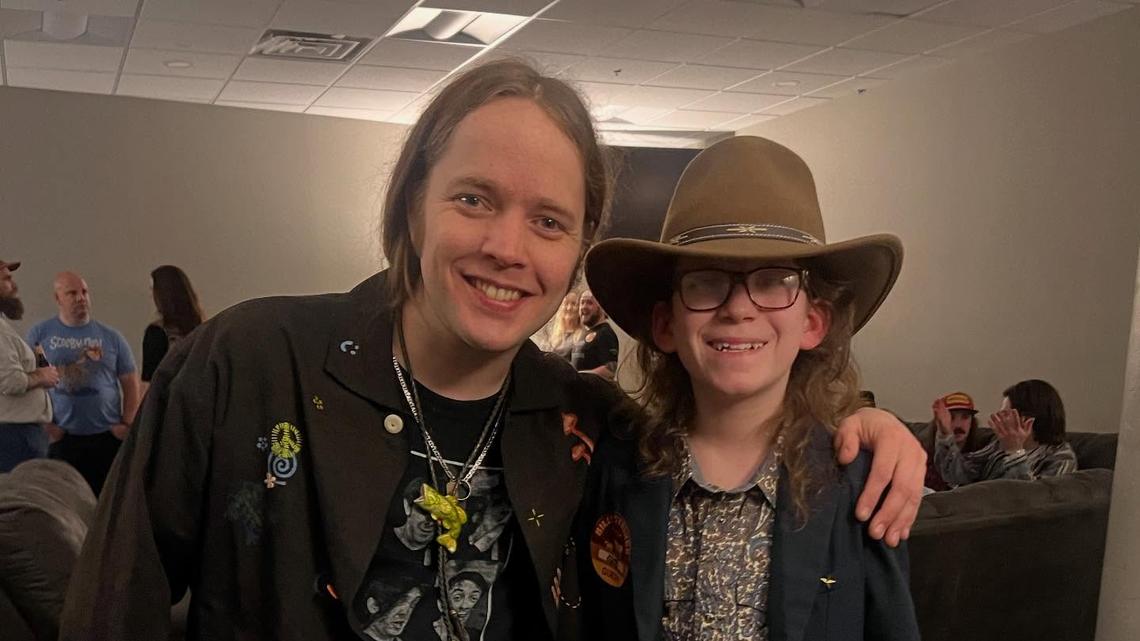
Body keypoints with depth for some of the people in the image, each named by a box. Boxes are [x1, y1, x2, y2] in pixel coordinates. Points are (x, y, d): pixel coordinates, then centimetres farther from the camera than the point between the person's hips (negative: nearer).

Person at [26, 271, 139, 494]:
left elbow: (130, 384, 9)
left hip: (107, 438, 1)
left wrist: (128, 424, 0)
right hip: (61, 439, -1)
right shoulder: (39, 334, 4)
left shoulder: (111, 337, 7)